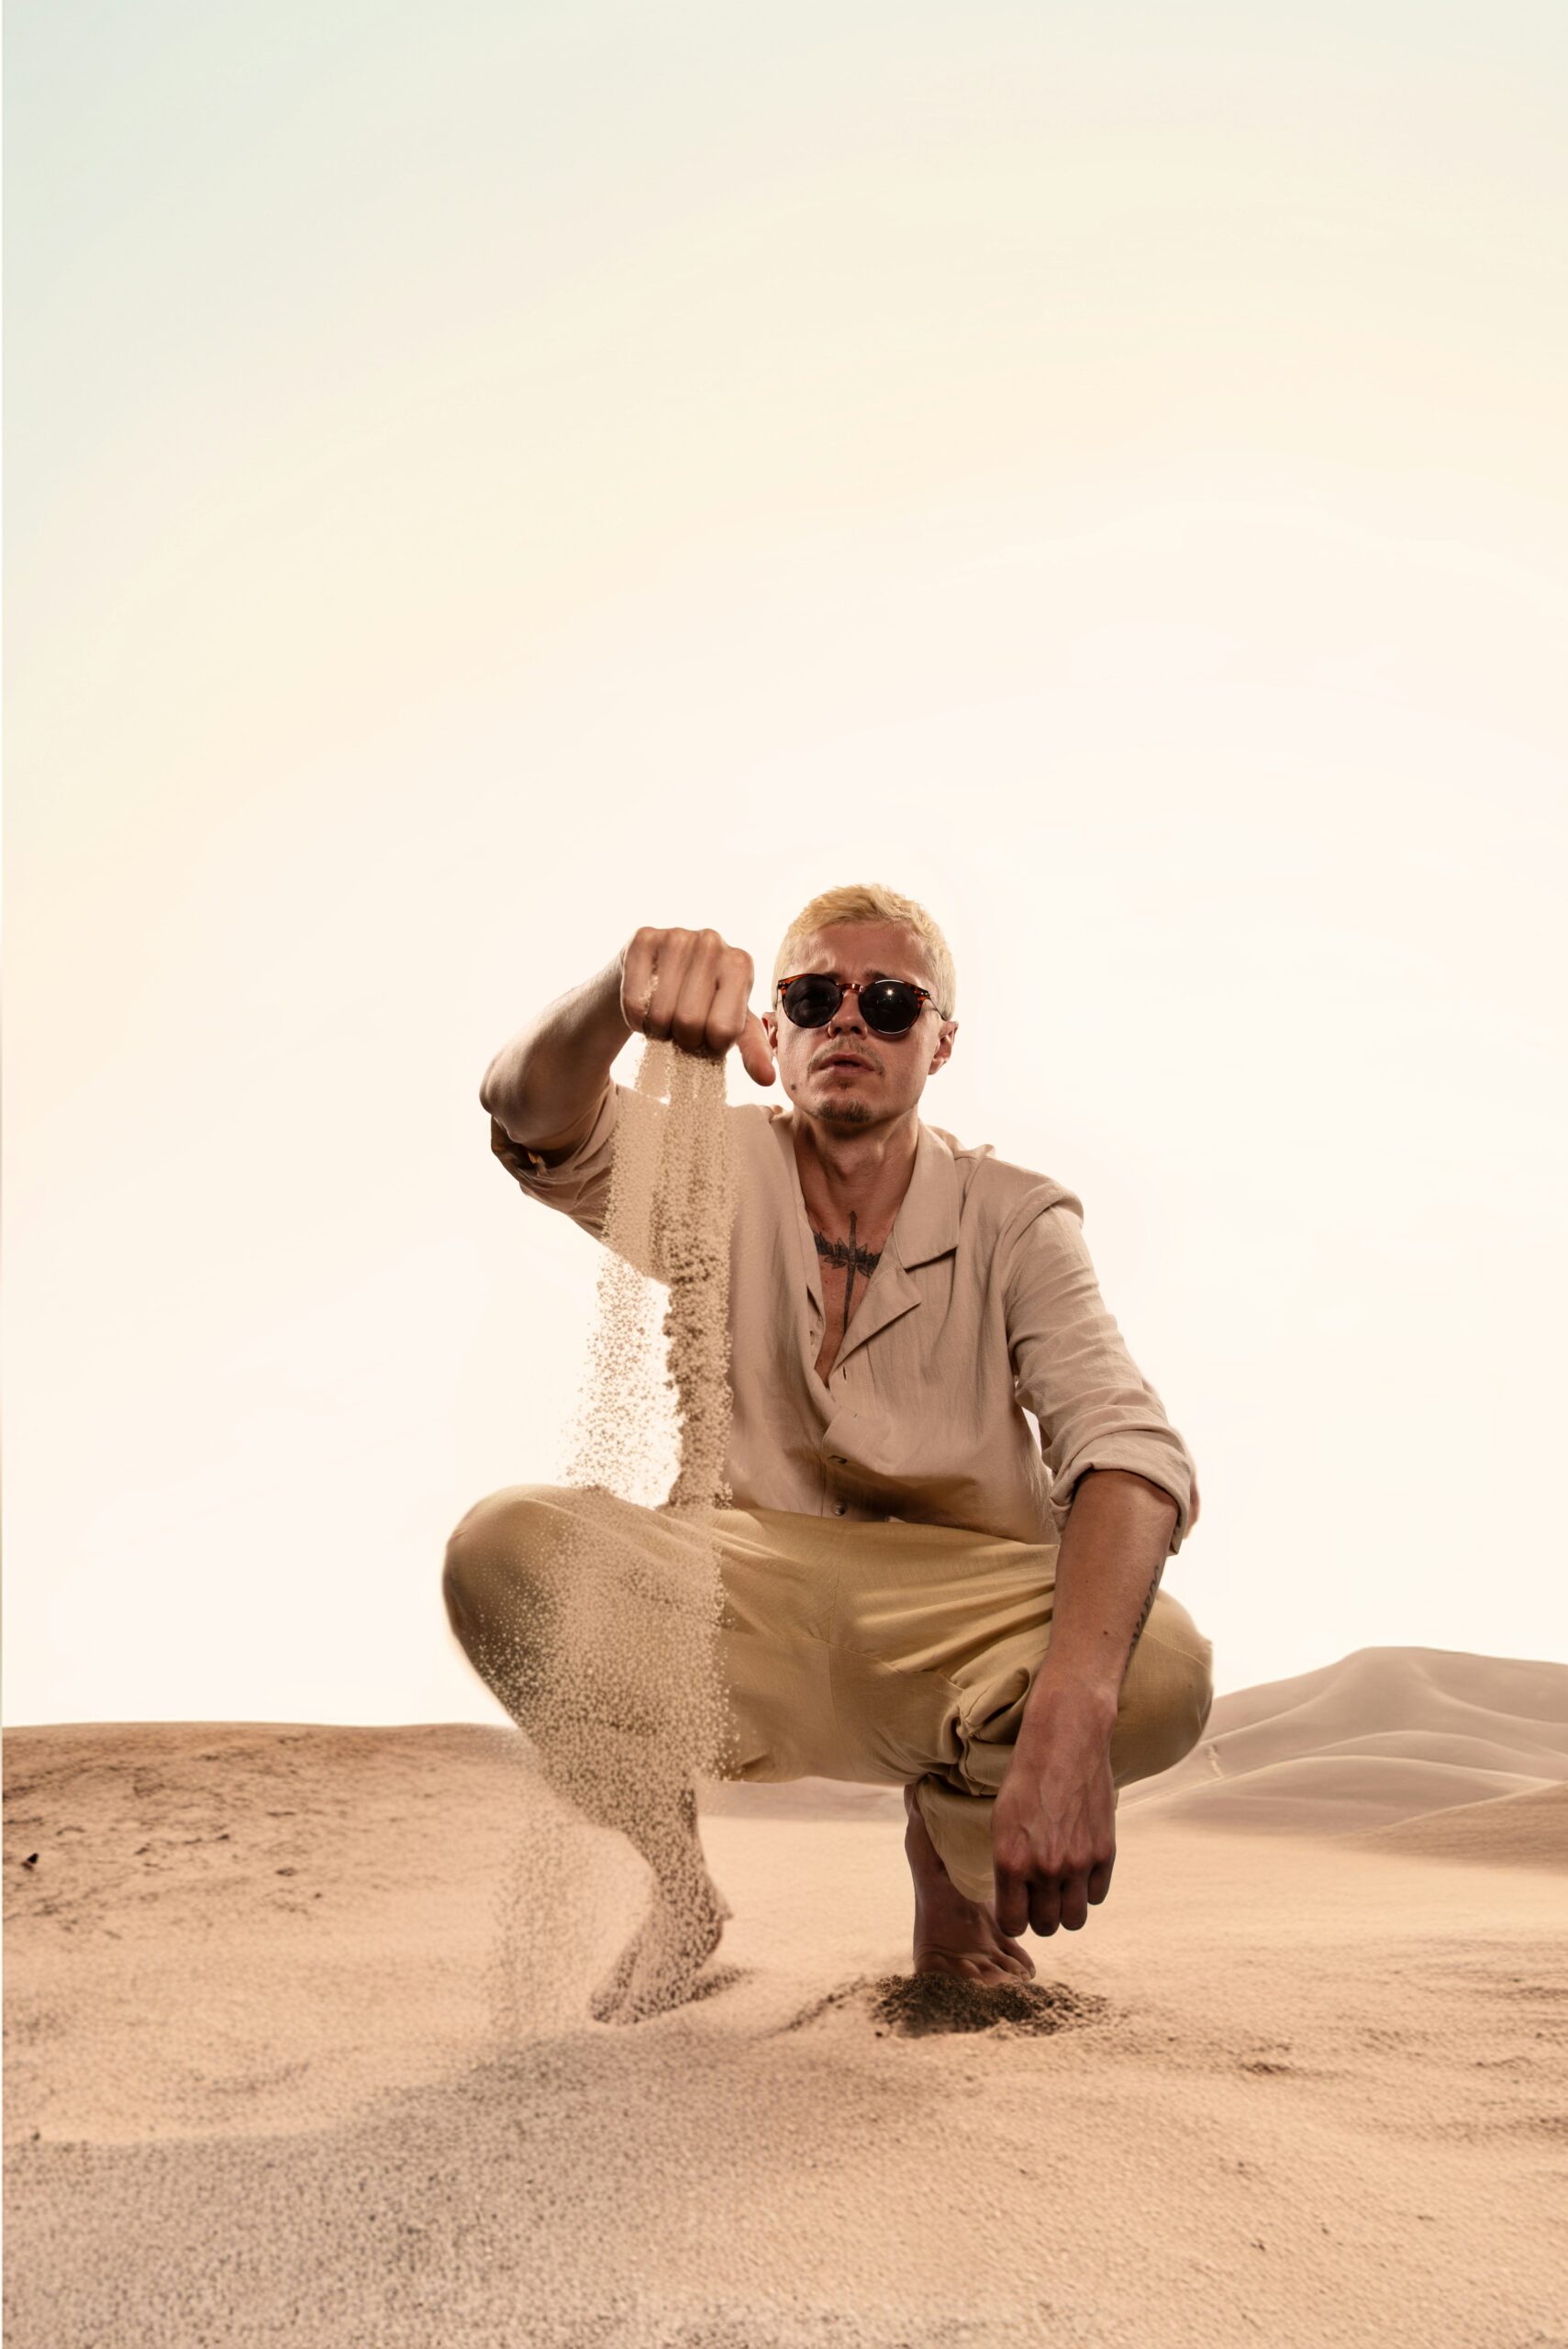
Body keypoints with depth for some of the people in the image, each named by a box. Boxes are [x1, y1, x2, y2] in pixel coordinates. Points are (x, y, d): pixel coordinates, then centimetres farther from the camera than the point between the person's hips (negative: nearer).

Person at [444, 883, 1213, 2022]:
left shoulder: (1013, 1221, -7)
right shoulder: (718, 1172, -2)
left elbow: (1130, 1451, -23)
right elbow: (533, 1119, -22)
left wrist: (1067, 1723, -42)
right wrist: (627, 980, -47)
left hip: (954, 1622, 0)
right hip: (741, 1611, 0)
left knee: (1161, 1670, -31)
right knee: (503, 1544, -27)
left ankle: (953, 1849, 7)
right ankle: (672, 1882, 2)